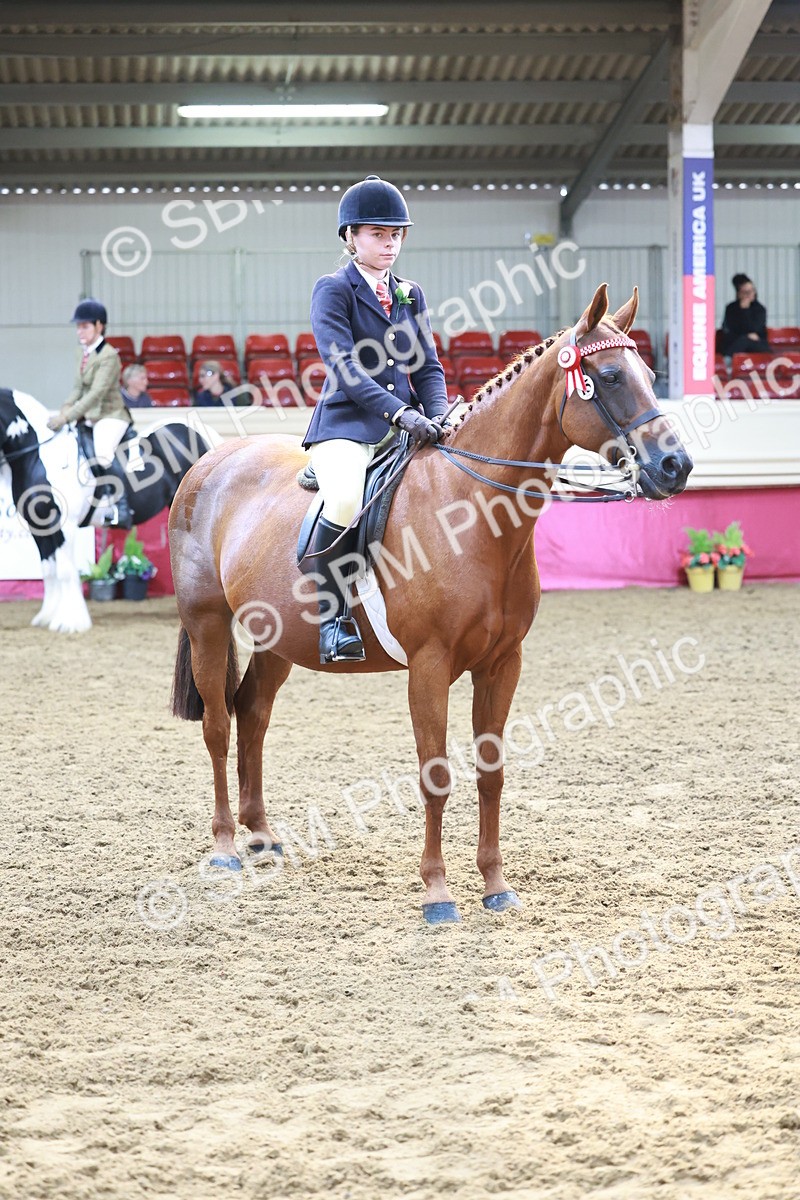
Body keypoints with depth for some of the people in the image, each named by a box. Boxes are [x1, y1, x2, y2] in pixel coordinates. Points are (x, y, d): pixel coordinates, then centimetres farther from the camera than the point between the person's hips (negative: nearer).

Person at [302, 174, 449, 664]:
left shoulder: (411, 295, 17)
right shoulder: (333, 290, -1)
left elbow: (428, 367, 15)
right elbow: (344, 368, -13)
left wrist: (438, 416, -6)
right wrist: (399, 413, -23)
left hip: (406, 426, 6)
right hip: (346, 424, -6)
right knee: (345, 500, -35)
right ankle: (335, 617, -21)